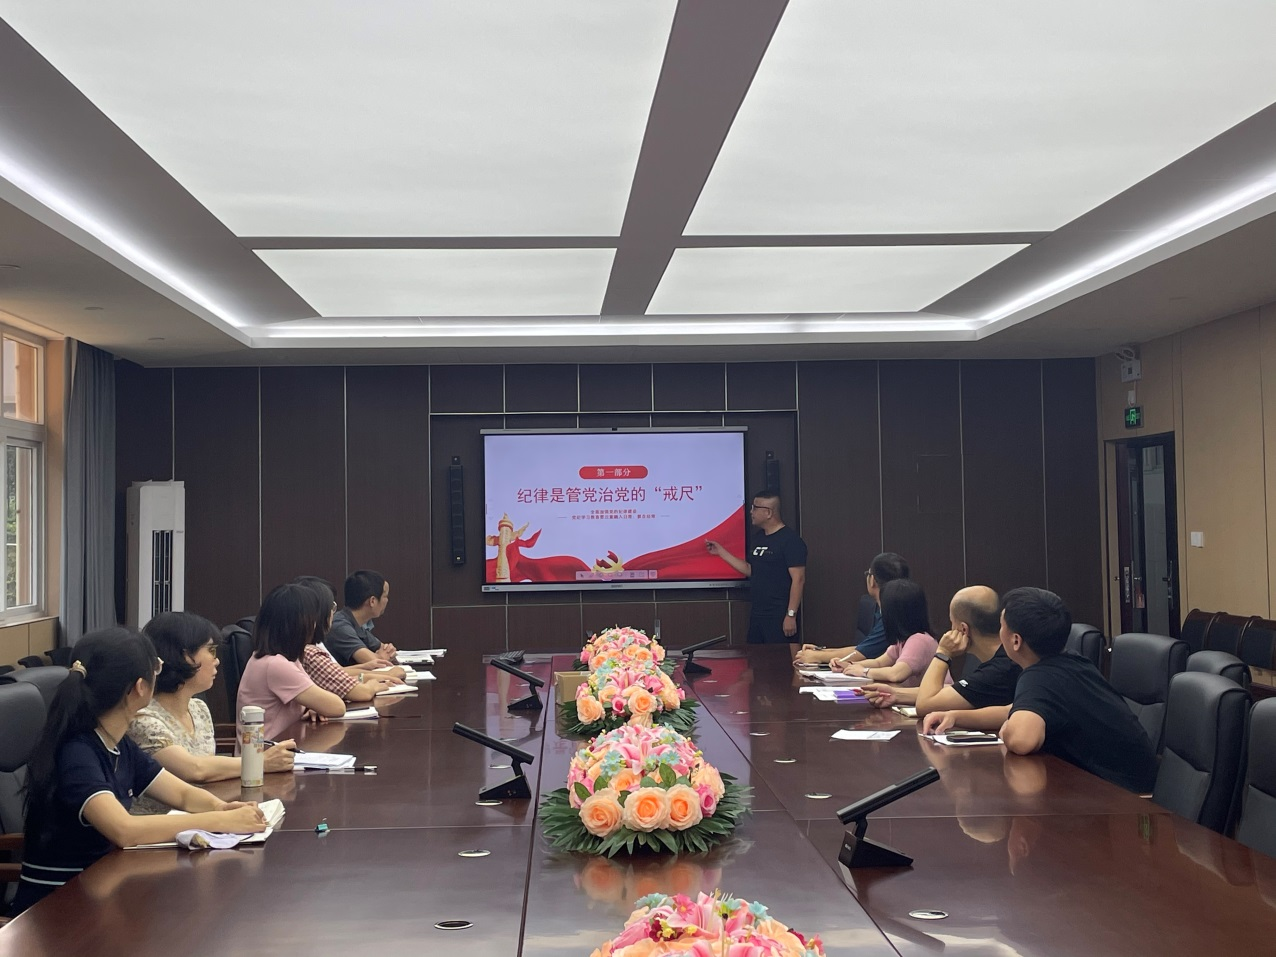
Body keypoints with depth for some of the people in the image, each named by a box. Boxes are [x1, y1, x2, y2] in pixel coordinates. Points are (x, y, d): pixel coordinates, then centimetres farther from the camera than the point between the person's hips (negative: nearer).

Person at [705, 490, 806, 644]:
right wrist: (721, 552, 15)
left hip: (779, 616, -8)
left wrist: (791, 615, -21)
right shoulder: (759, 537, 13)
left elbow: (798, 580, -17)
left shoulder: (790, 540, -13)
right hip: (757, 614, 8)